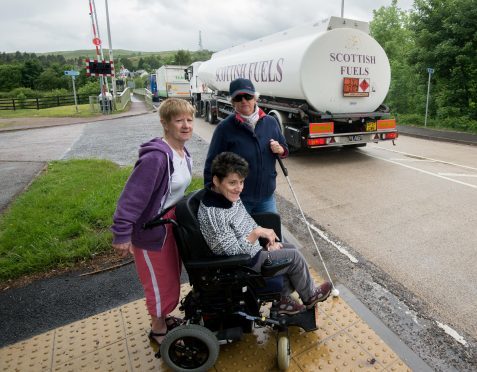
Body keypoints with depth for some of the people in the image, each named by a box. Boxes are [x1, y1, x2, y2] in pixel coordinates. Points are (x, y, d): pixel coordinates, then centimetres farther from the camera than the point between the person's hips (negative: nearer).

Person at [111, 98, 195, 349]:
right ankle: (158, 329, 35)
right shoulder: (156, 157, -28)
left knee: (172, 276, 23)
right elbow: (132, 195, -28)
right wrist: (122, 234, -26)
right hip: (152, 229, -9)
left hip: (173, 223, 9)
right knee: (161, 281, 9)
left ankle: (162, 317, 47)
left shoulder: (183, 154, 2)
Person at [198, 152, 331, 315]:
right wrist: (256, 233, -33)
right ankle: (309, 296, 27)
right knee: (294, 257, -1)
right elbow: (235, 252, -28)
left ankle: (282, 299, 25)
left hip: (252, 249, 9)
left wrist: (269, 239, 1)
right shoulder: (212, 214, -33)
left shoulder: (231, 196, -4)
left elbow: (249, 223, 10)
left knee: (291, 249, 14)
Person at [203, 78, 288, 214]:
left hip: (267, 196, 4)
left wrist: (280, 150, -9)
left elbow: (284, 149, 15)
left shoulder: (270, 122, 2)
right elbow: (212, 164, -9)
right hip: (236, 198, -4)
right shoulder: (225, 127, -11)